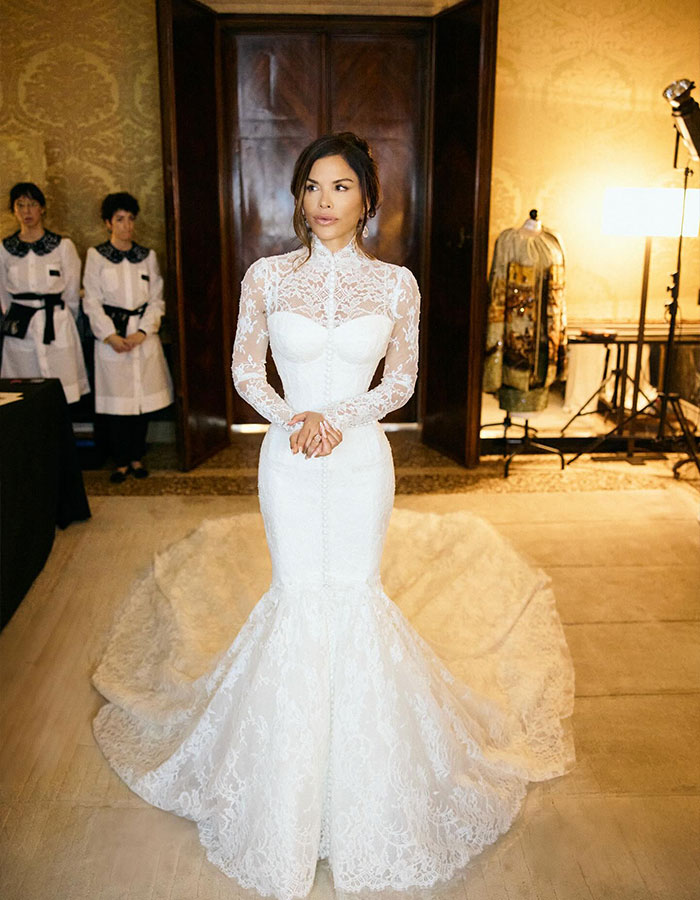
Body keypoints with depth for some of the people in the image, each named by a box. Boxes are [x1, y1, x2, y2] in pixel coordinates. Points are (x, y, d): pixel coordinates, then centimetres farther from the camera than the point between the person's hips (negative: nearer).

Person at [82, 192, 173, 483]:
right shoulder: (96, 255, 2)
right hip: (110, 335, -2)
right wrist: (111, 336, -11)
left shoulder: (147, 256, 8)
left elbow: (156, 299, 5)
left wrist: (142, 332, -8)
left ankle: (137, 457, 19)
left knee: (143, 397, 4)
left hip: (144, 336, 2)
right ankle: (121, 461, 11)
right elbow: (92, 301, -1)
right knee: (115, 401, -1)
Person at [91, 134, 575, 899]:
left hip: (362, 458, 0)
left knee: (357, 593, 7)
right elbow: (245, 369, 4)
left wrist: (337, 417, -12)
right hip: (289, 458, 0)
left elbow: (402, 382, 3)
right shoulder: (267, 277, -2)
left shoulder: (396, 284, -1)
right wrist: (291, 420, -13)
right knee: (297, 595, 6)